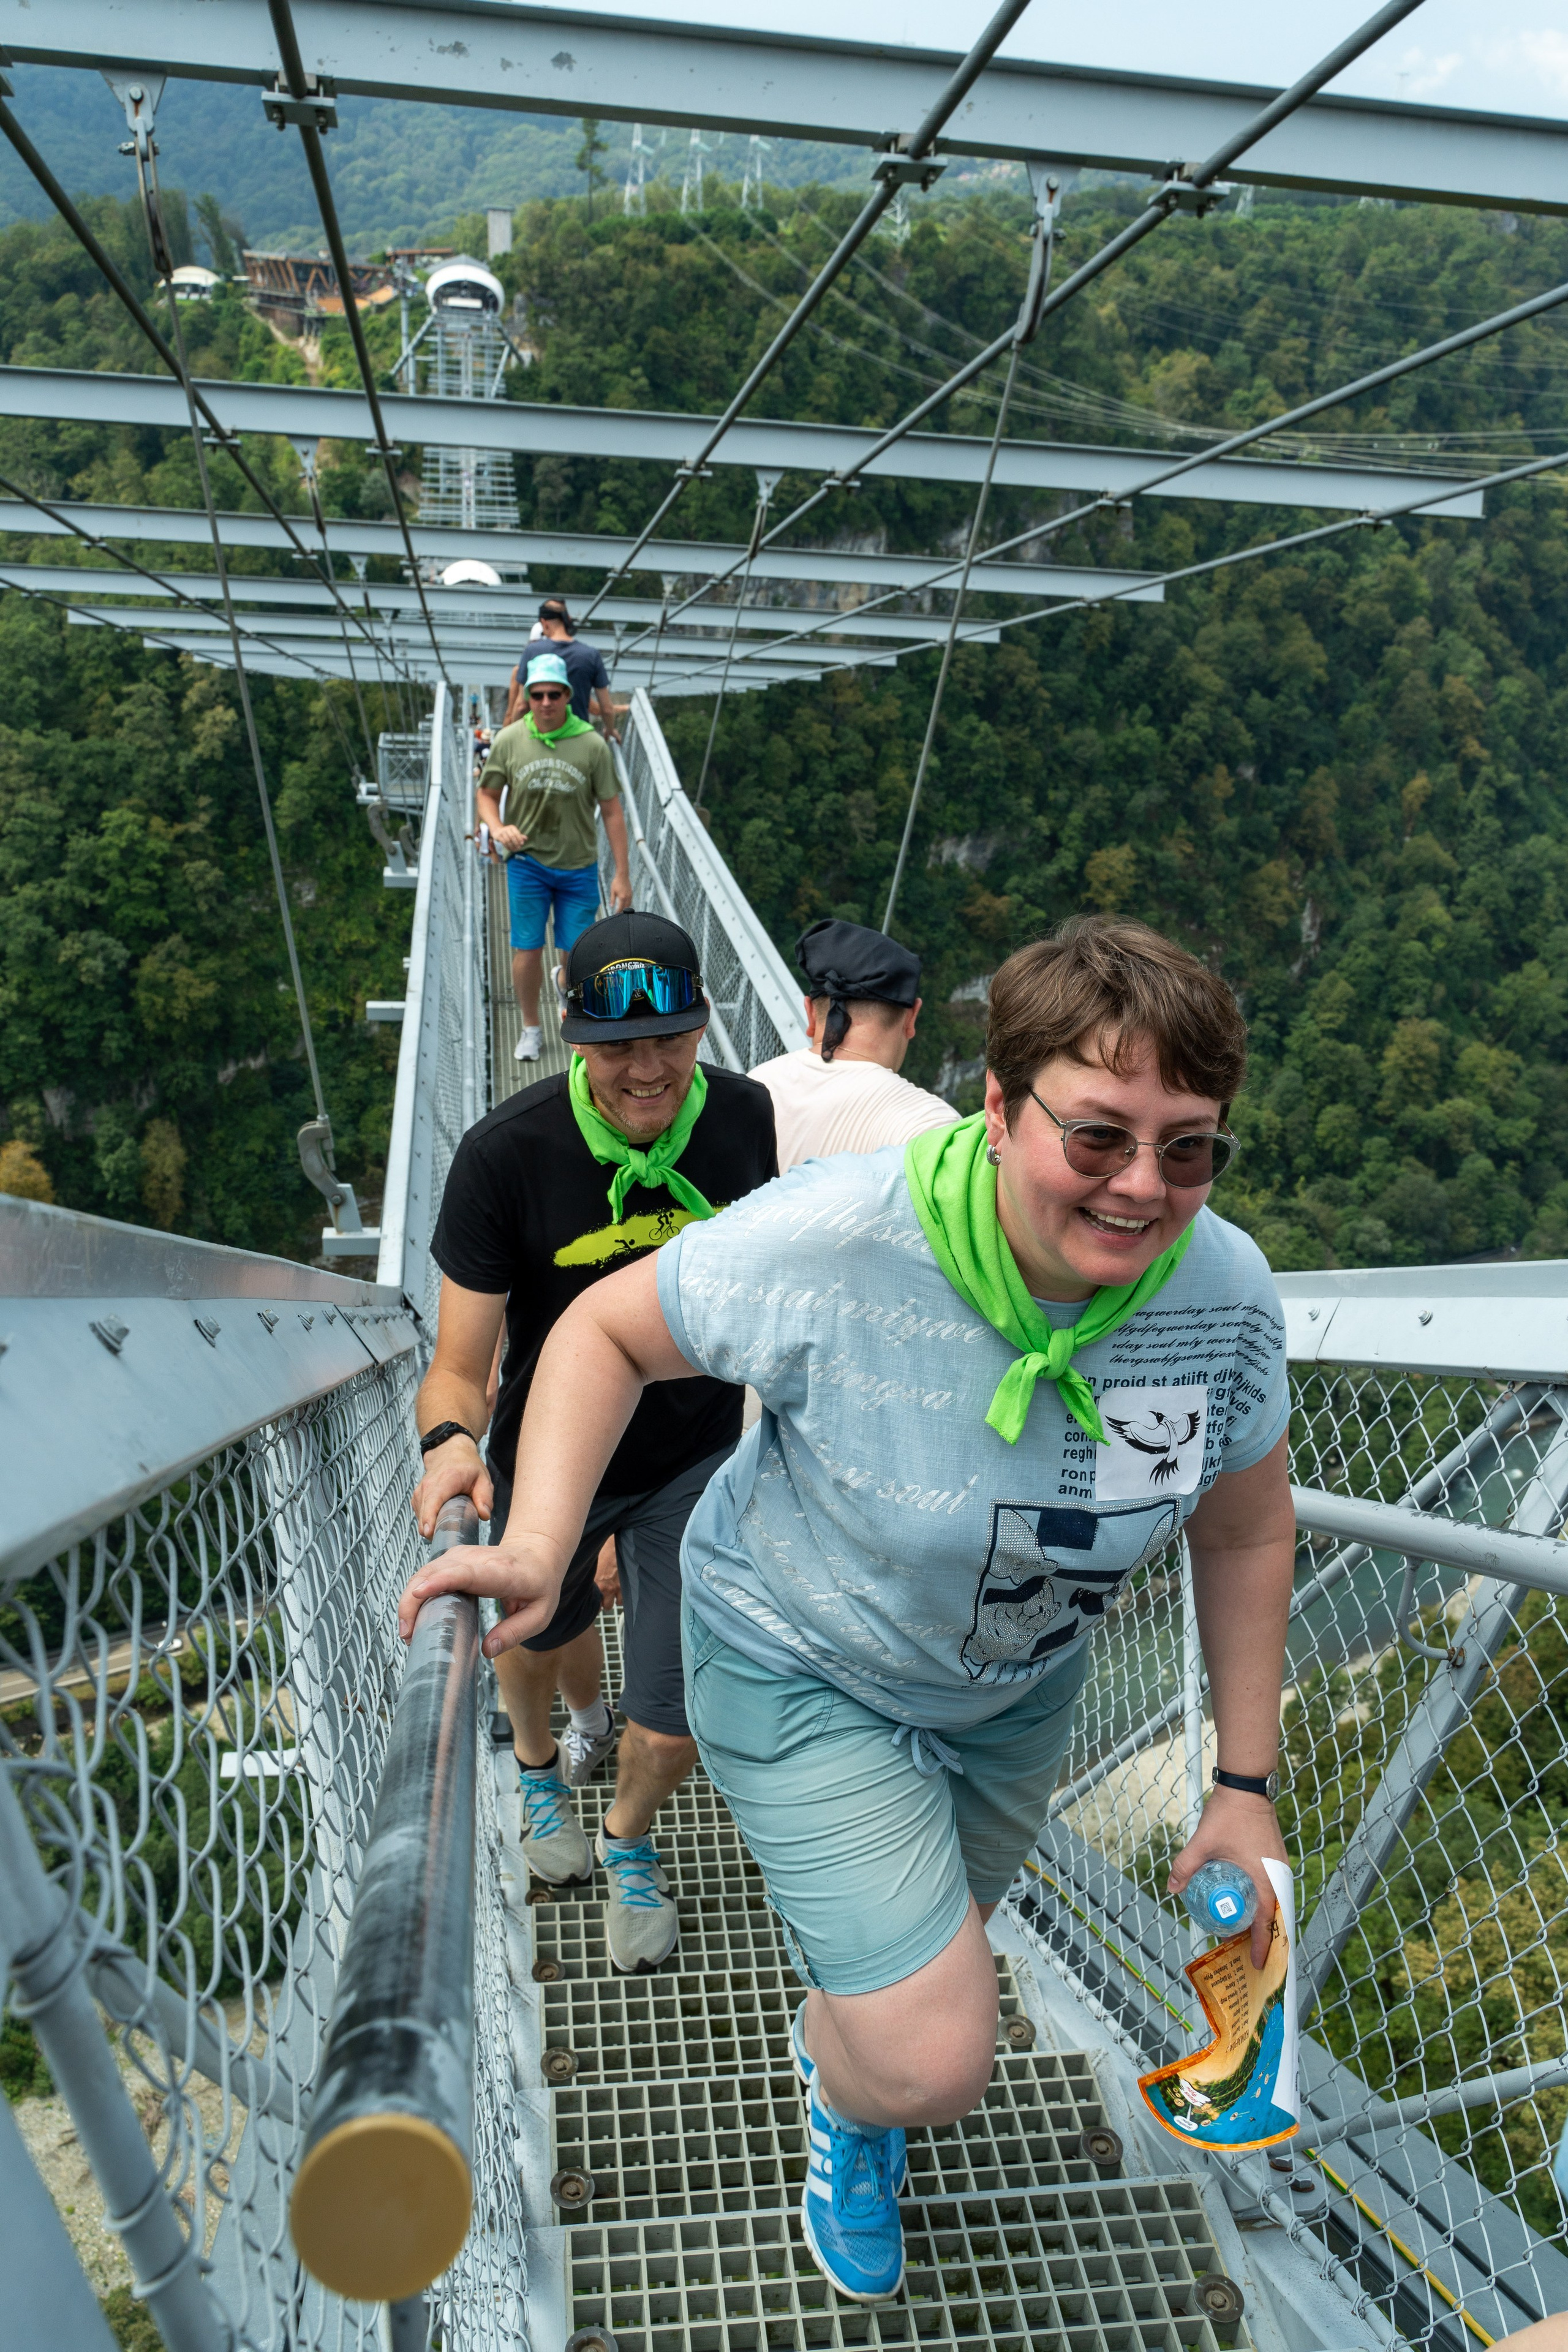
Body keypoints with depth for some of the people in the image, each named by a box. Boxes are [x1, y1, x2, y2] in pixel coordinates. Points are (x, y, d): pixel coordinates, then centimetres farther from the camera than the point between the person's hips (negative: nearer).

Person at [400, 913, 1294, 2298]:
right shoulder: (832, 1244, -36)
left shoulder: (1225, 1291, -23)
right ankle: (850, 2102, 33)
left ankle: (838, 2033, 69)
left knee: (934, 1960, 29)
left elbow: (1246, 1533, -6)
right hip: (802, 1668, -4)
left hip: (1020, 1687, 5)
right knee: (932, 2065, -9)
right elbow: (610, 1326, -18)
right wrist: (538, 1547, -31)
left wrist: (1246, 1787, -2)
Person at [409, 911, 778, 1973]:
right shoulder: (507, 1153, -26)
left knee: (675, 1726, 0)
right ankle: (543, 1763, 66)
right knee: (539, 1638, 27)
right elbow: (460, 1364, -23)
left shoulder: (750, 1121, -17)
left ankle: (630, 1841, 40)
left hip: (695, 1460, 1)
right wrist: (451, 1439, -44)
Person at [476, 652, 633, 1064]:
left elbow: (612, 810, -4)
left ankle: (565, 982, 42)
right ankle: (531, 1029, 21)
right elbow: (486, 793, 7)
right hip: (526, 862, 0)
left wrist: (622, 874, -5)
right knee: (527, 950, -1)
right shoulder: (509, 741, -5)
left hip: (578, 865, 0)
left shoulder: (592, 745, -8)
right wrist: (497, 828, -16)